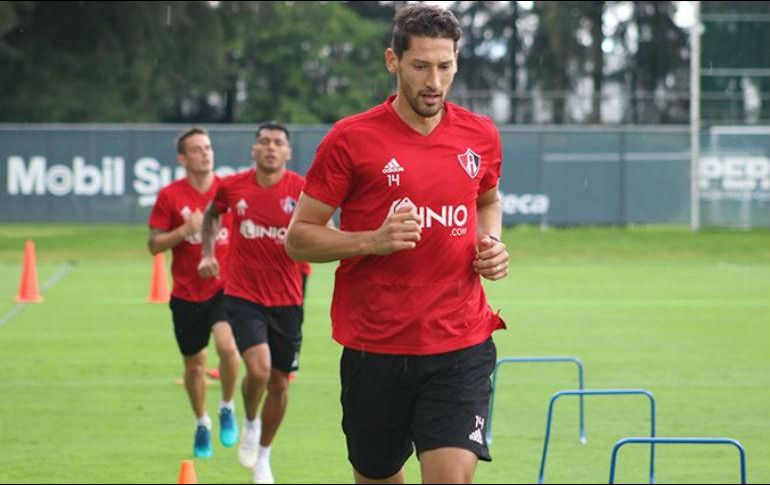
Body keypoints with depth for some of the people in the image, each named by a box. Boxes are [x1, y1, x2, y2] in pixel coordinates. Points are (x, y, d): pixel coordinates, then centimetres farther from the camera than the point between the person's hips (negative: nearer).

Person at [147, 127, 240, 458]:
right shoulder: (170, 196, -4)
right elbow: (154, 245, -2)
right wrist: (185, 230, -18)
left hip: (224, 287, -1)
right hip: (187, 293, 1)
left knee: (227, 346, -25)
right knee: (194, 364, 11)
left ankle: (227, 407, 1)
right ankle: (202, 423, 34)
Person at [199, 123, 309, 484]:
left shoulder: (302, 189, -10)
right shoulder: (233, 187, -4)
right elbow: (211, 214, 18)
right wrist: (208, 254, 7)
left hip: (286, 301, 1)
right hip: (243, 297, -1)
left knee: (279, 382, 9)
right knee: (259, 369, -21)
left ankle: (263, 456, 32)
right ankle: (250, 422, 12)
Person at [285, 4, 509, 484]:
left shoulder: (480, 136, 6)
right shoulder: (351, 139, -5)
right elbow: (299, 237, -2)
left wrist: (492, 244, 5)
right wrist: (374, 240, -18)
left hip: (462, 345, 1)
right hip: (375, 349, -1)